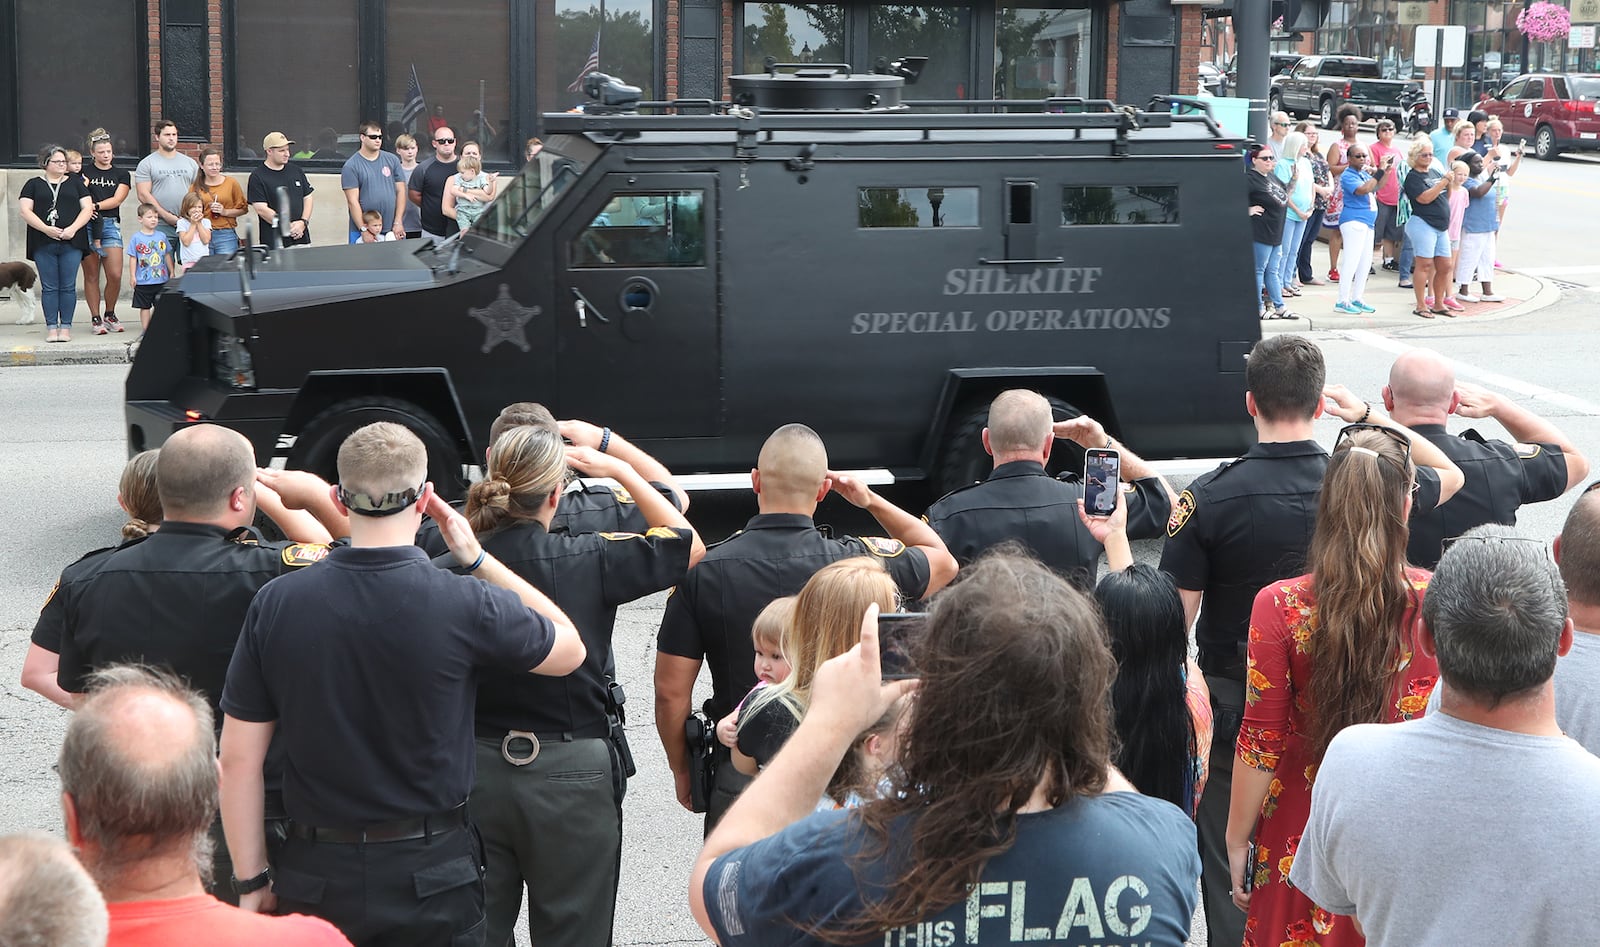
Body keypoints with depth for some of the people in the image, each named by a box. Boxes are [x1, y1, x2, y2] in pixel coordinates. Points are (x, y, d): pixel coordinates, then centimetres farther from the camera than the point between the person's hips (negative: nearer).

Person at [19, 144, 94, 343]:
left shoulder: (76, 182, 14)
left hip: (71, 243, 0)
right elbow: (25, 210, 1)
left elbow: (87, 208, 7)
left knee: (68, 287, -2)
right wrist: (46, 229, -13)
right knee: (49, 287, 0)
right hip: (43, 244, 0)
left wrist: (73, 229, -9)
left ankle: (66, 327, 3)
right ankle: (51, 327, 3)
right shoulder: (33, 184, 11)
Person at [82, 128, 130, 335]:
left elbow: (116, 200, 0)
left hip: (110, 224, 1)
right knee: (91, 275, 0)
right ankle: (96, 318, 6)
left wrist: (95, 206, -11)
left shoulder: (121, 175, 12)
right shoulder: (84, 174, 10)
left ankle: (110, 314, 13)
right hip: (87, 225, -1)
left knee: (115, 275, -7)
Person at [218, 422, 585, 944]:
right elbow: (570, 649, 5)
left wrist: (253, 883, 6)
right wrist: (478, 560, 7)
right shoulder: (464, 604, -15)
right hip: (431, 878, -2)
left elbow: (238, 760, -4)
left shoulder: (275, 604, -8)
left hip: (315, 878, 2)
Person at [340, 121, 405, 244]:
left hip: (393, 230, 3)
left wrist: (398, 223, -2)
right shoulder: (351, 166, -1)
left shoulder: (392, 160, 9)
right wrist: (363, 230, -13)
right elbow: (353, 201, -7)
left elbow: (401, 191, 7)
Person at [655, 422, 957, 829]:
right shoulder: (859, 561, -11)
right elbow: (943, 562, 11)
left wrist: (683, 772, 10)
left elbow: (670, 692, -6)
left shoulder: (704, 571, -10)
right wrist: (872, 501, 15)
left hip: (739, 779, 0)